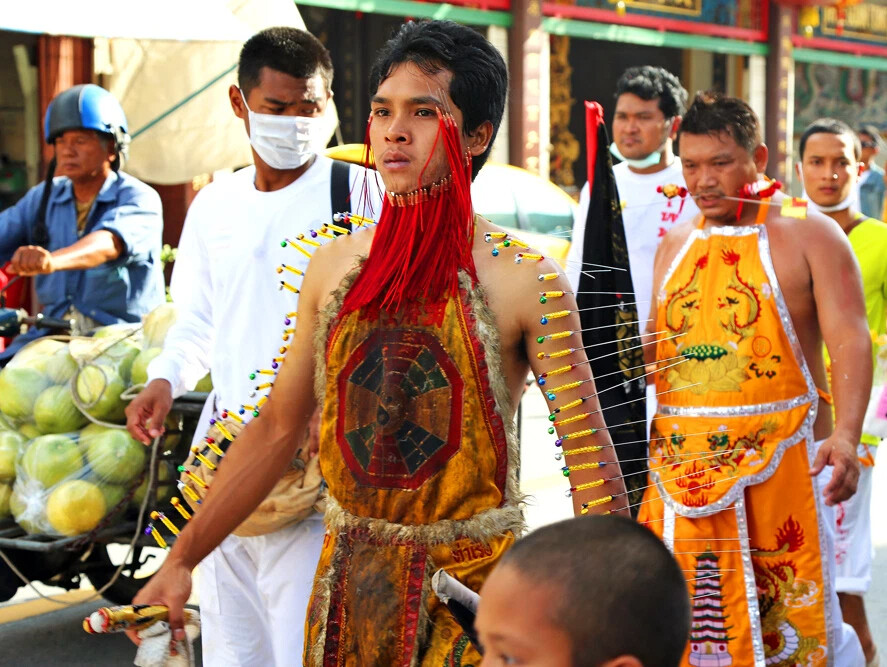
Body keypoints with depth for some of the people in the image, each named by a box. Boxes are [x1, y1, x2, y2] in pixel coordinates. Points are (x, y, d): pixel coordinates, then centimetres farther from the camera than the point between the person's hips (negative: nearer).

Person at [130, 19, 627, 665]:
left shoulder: (523, 278, -11)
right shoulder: (334, 266, 3)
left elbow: (591, 455, -12)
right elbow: (277, 428, 10)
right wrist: (181, 561, 8)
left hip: (472, 586, -4)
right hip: (349, 582, 5)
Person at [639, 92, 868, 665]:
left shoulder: (809, 236, -2)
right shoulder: (675, 246, 15)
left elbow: (851, 342, -11)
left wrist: (846, 436, -25)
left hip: (778, 460, -5)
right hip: (682, 463, 5)